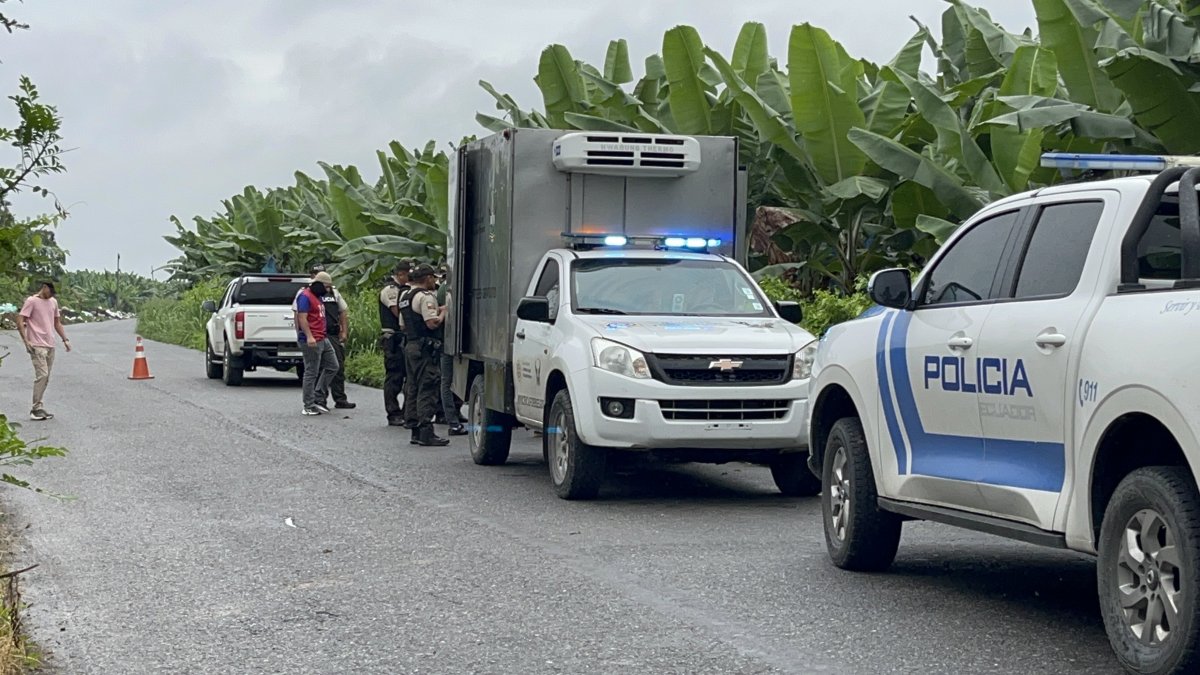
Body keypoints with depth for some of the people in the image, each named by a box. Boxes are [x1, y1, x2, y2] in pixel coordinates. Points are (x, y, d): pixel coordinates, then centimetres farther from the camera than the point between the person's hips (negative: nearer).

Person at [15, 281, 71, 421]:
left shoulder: (53, 302, 15)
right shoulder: (31, 301, -7)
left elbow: (57, 322, 23)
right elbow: (19, 321, -10)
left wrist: (65, 339, 14)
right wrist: (26, 340, -18)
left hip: (50, 346, 8)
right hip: (37, 346, -7)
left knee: (45, 378, 8)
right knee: (42, 375, -14)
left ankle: (38, 408, 14)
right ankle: (36, 409, -10)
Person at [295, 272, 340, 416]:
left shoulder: (317, 297, 19)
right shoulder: (305, 296, -12)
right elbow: (302, 318, -20)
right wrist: (309, 337, -28)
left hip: (322, 339, 10)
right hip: (311, 342, -10)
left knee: (332, 367, 12)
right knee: (311, 373, -5)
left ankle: (318, 398, 18)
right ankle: (309, 407, 1)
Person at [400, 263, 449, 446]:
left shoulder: (406, 296, 18)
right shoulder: (425, 297, -13)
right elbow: (432, 323, -22)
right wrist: (443, 313, -2)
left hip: (410, 345, 10)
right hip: (424, 348, -10)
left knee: (413, 388, 12)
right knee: (427, 390, -9)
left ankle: (415, 430, 15)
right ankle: (426, 432, -13)